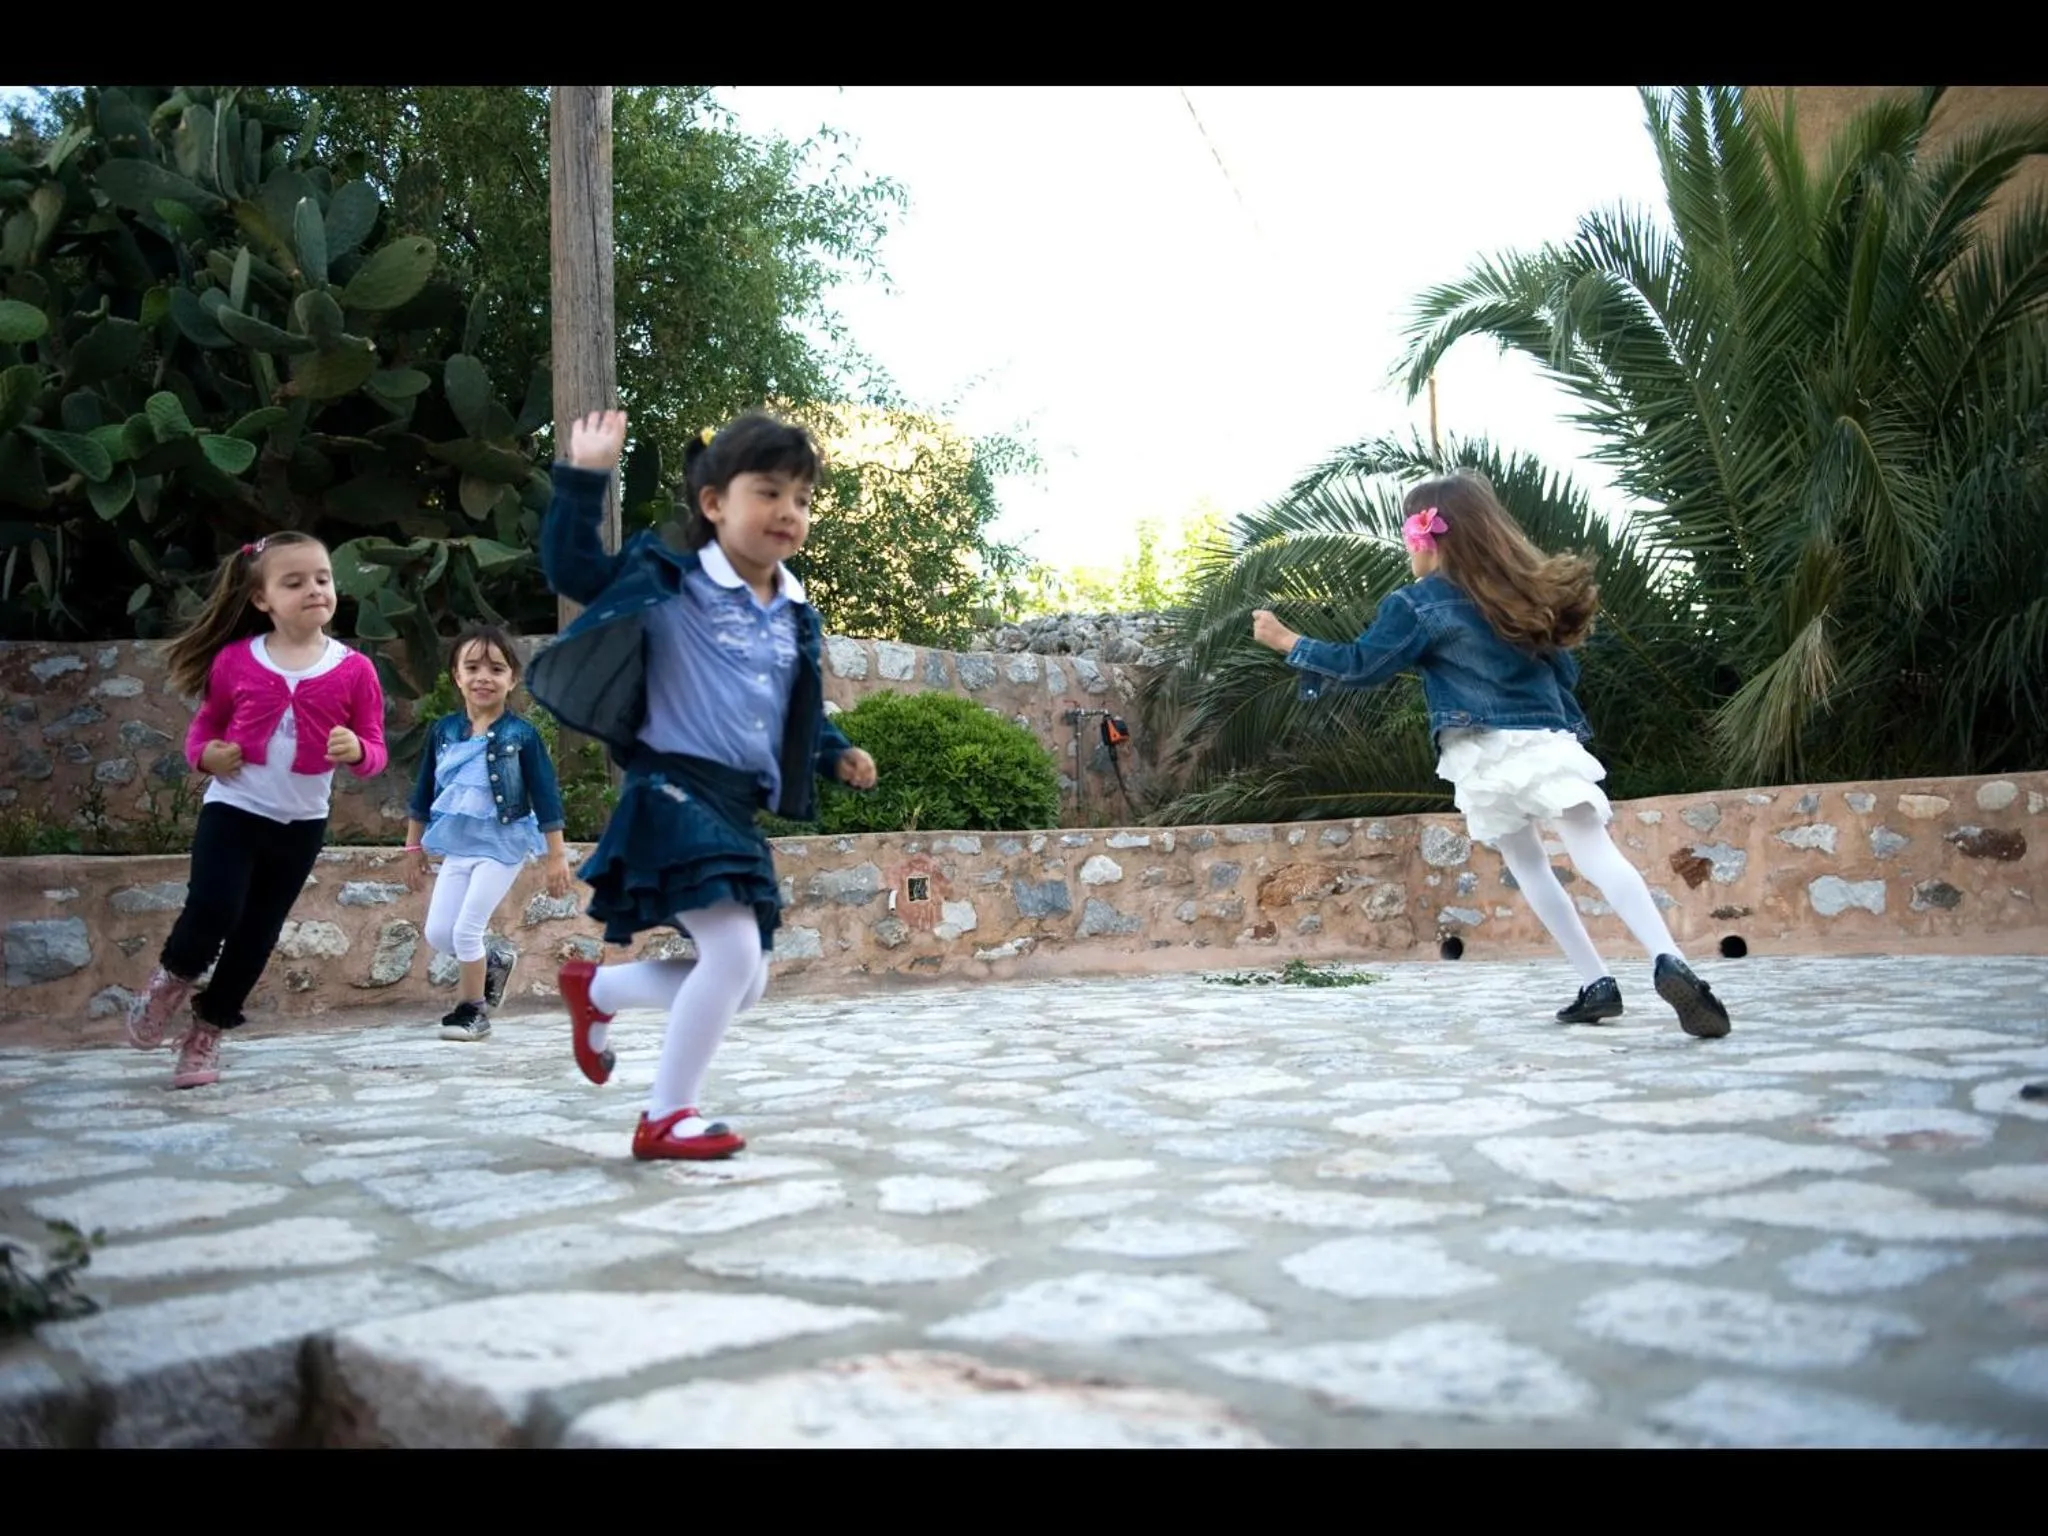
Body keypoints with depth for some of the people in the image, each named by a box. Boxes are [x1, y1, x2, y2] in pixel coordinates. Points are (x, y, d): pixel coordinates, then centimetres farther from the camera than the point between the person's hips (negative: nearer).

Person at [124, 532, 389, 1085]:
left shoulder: (354, 670, -7)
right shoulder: (234, 661, -5)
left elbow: (374, 751, -5)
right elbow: (205, 724, 8)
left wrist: (356, 751, -27)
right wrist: (203, 753, -12)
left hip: (302, 823, 1)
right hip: (233, 809, -1)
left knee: (257, 936, 10)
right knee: (212, 911, -17)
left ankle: (207, 1033, 27)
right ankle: (171, 982, 16)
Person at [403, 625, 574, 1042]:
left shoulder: (521, 734, -11)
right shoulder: (443, 731, 0)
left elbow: (546, 797, -8)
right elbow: (423, 793, 10)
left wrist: (557, 856, -9)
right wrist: (414, 847, 14)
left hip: (502, 846, -5)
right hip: (457, 847, 5)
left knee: (467, 929, -5)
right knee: (438, 933, 3)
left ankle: (472, 1009, 14)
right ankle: (494, 961, 30)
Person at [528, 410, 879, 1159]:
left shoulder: (796, 619, 13)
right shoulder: (668, 581, -4)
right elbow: (571, 570, -8)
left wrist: (838, 754, 8)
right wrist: (584, 479, -15)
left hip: (740, 808, 8)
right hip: (675, 793, -8)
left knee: (745, 983, 12)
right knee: (734, 952, -20)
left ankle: (595, 987, 34)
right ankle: (666, 1117, -3)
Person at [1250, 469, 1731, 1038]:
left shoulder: (1417, 605, 1)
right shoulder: (1522, 590, 17)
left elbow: (1361, 667, 4)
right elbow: (1565, 671, 21)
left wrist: (1285, 641, 14)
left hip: (1484, 753, -3)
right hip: (1545, 739, 3)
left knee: (1528, 867, 12)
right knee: (1595, 852, -11)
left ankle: (1597, 984, 7)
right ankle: (1669, 964, -31)